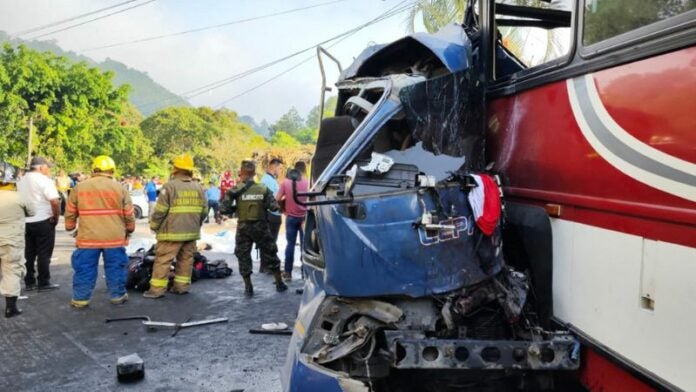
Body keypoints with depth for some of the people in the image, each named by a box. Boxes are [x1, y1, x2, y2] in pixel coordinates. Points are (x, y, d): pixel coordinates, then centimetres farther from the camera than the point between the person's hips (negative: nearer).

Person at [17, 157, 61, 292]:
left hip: (25, 221, 7)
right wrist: (56, 217, -10)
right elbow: (55, 201, -22)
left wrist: (25, 214, 17)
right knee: (44, 253, 0)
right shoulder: (44, 180, -13)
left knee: (29, 253, 13)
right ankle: (44, 283, 4)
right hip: (43, 221, -7)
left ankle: (29, 282, 18)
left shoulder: (21, 181, 13)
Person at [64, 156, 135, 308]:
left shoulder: (79, 187, 1)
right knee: (115, 268, 11)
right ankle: (118, 295, 19)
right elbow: (129, 215, 3)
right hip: (115, 238, 0)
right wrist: (130, 229, 20)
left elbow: (70, 212, 10)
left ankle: (80, 299, 15)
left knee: (85, 269, 9)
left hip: (88, 238, 0)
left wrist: (70, 226, 27)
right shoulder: (120, 188, -1)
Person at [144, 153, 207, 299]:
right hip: (191, 232, 6)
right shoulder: (198, 188, 7)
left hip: (172, 232, -6)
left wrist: (154, 226, 4)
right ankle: (182, 286, 18)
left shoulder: (170, 186, -11)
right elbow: (204, 210, 12)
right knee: (186, 259, 13)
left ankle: (157, 289, 2)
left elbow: (160, 210, -11)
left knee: (163, 260, 0)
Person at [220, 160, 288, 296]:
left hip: (243, 227, -1)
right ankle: (279, 283, 23)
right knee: (270, 254, 15)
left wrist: (234, 208, 7)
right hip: (261, 226, 1)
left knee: (243, 256, 11)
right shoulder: (263, 189, -5)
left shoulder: (235, 190, -9)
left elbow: (223, 210, -11)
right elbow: (274, 207, -10)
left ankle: (248, 288, 11)